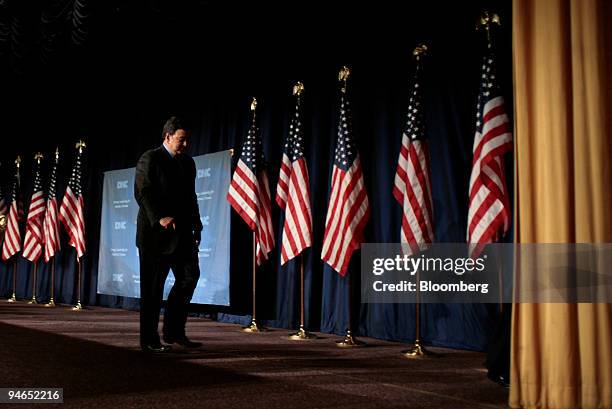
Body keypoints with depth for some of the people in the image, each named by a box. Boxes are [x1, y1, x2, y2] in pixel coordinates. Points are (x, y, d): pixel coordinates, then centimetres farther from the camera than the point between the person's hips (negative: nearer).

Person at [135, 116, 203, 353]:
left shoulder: (188, 163, 16)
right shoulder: (150, 159, -4)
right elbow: (141, 193, -12)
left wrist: (195, 225, 11)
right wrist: (160, 218, -22)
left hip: (181, 233, 7)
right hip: (155, 234, -6)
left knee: (190, 276, -1)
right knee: (152, 287, 0)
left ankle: (174, 331, 11)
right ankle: (149, 340, 9)